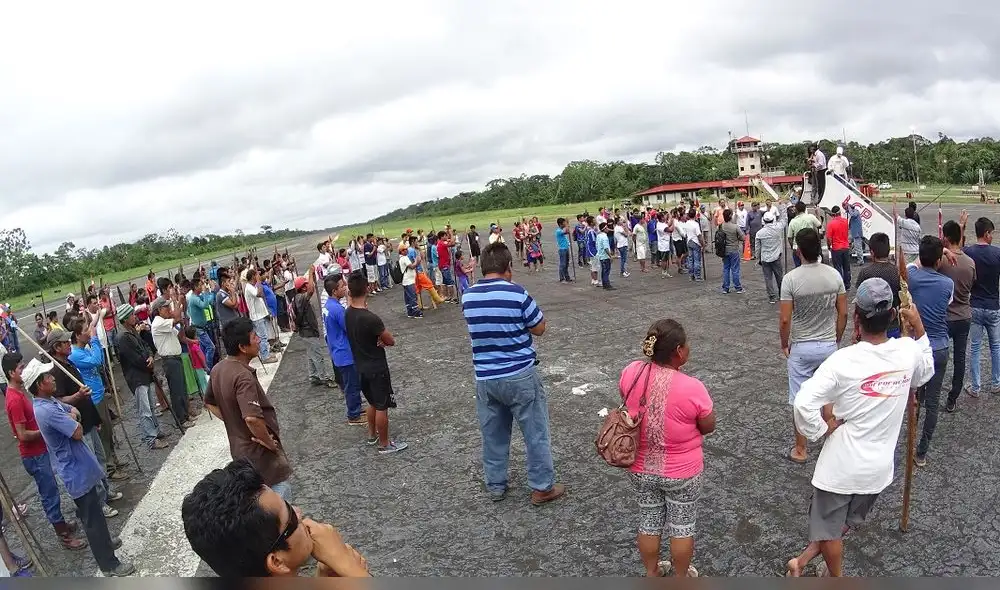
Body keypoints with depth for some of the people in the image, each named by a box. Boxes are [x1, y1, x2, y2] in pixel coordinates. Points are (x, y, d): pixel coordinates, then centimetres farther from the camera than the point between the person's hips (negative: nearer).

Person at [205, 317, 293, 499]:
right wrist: (270, 443, -24)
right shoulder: (244, 376, -29)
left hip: (239, 447, 9)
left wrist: (233, 421, 10)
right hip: (259, 451, -9)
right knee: (281, 491, 5)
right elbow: (252, 419, -39)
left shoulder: (218, 369, -1)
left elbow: (210, 403, 15)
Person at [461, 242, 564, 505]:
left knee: (492, 434, 17)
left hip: (485, 378, 5)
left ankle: (495, 486, 30)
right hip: (520, 376, -4)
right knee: (535, 433, 10)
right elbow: (539, 328, -5)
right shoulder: (517, 294, -17)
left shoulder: (468, 298, -1)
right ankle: (542, 487, 20)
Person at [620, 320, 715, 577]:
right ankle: (681, 578, 40)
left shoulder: (630, 374, -15)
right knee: (682, 526, 20)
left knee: (649, 522, 22)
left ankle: (651, 573, 42)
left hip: (640, 469, 3)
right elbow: (708, 427, -9)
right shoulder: (692, 388, -27)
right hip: (682, 472, -3)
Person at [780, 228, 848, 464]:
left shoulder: (791, 278, -17)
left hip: (801, 347, -3)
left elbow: (785, 320, -15)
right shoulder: (834, 275, -6)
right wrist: (836, 339, 15)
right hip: (828, 345, 4)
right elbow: (843, 314, 0)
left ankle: (800, 450, 17)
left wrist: (784, 345, 0)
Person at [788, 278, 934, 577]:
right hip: (879, 465, 5)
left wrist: (822, 429, -14)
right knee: (848, 521, 27)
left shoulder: (844, 360, -25)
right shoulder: (908, 351, -11)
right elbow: (925, 373, 15)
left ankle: (836, 578, 35)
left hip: (841, 463, -5)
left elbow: (803, 403, -32)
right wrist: (918, 327, 13)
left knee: (830, 525, 18)